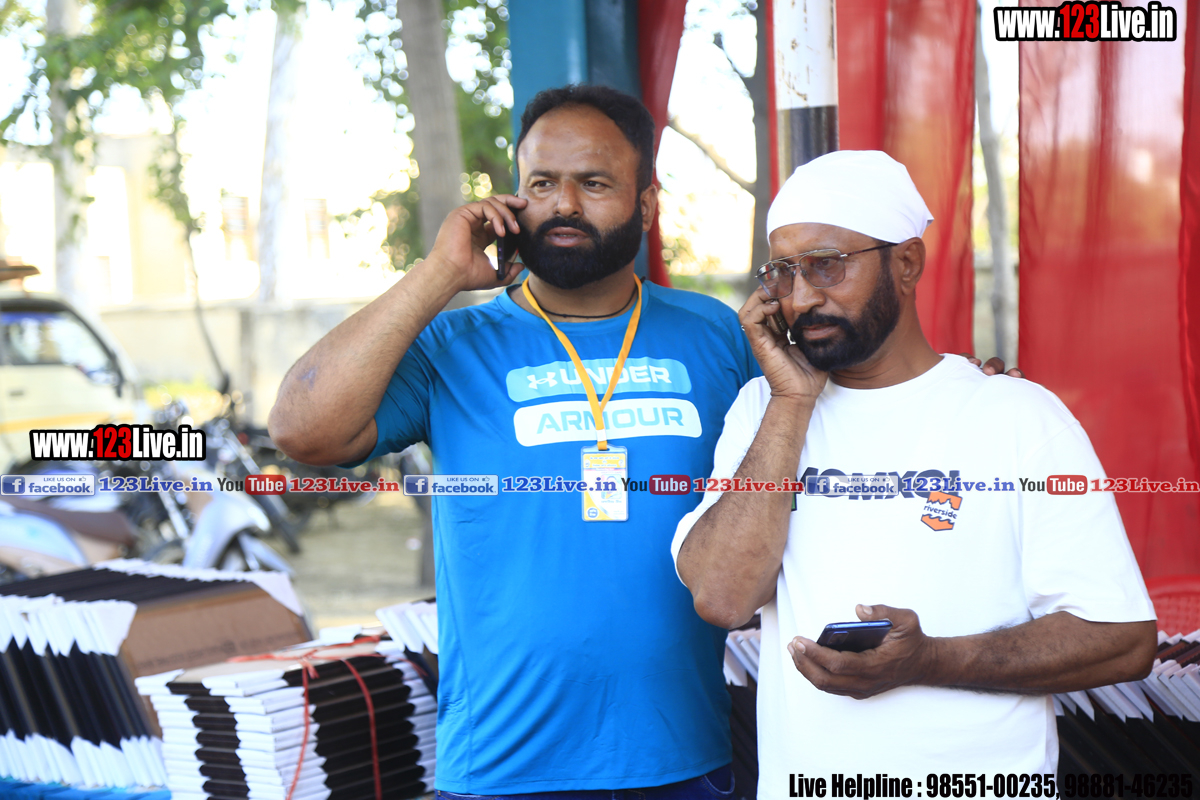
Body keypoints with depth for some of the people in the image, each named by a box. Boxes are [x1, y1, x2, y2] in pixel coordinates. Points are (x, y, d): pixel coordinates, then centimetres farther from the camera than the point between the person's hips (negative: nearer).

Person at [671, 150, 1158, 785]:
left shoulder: (1019, 416, -7)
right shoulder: (763, 410, 4)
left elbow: (1123, 638, -12)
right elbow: (722, 598, -11)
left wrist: (927, 662, -22)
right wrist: (792, 402, -12)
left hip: (980, 779, -2)